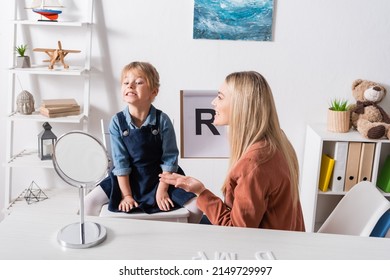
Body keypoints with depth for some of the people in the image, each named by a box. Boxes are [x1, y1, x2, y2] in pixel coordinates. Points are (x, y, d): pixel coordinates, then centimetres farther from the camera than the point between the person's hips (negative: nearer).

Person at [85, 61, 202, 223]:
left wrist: (162, 190, -11)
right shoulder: (117, 122, -12)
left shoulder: (162, 120, -15)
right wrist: (126, 194, -11)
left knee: (197, 206, -11)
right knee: (90, 202, -12)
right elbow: (120, 161, -10)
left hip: (160, 175, 0)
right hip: (127, 178, 1)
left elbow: (169, 158, -10)